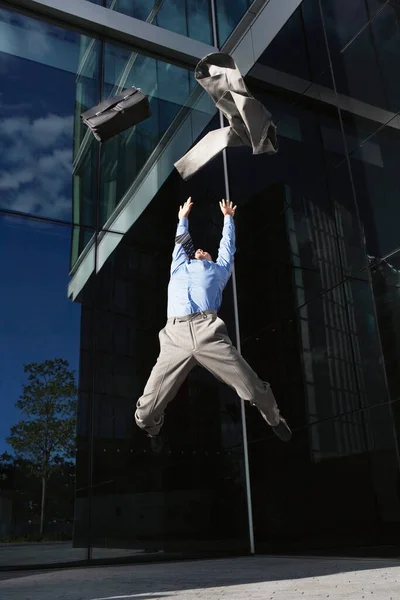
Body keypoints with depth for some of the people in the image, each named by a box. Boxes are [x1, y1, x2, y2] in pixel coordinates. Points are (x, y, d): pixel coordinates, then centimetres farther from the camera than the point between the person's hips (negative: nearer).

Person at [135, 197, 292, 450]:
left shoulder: (218, 269, 31)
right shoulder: (180, 268, 35)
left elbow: (228, 244, 47)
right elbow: (181, 241, 52)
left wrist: (228, 217, 60)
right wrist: (183, 218, 67)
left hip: (209, 332, -1)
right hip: (175, 336, 1)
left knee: (255, 390, -7)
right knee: (145, 413, -6)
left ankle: (275, 420, 28)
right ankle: (155, 432, 30)